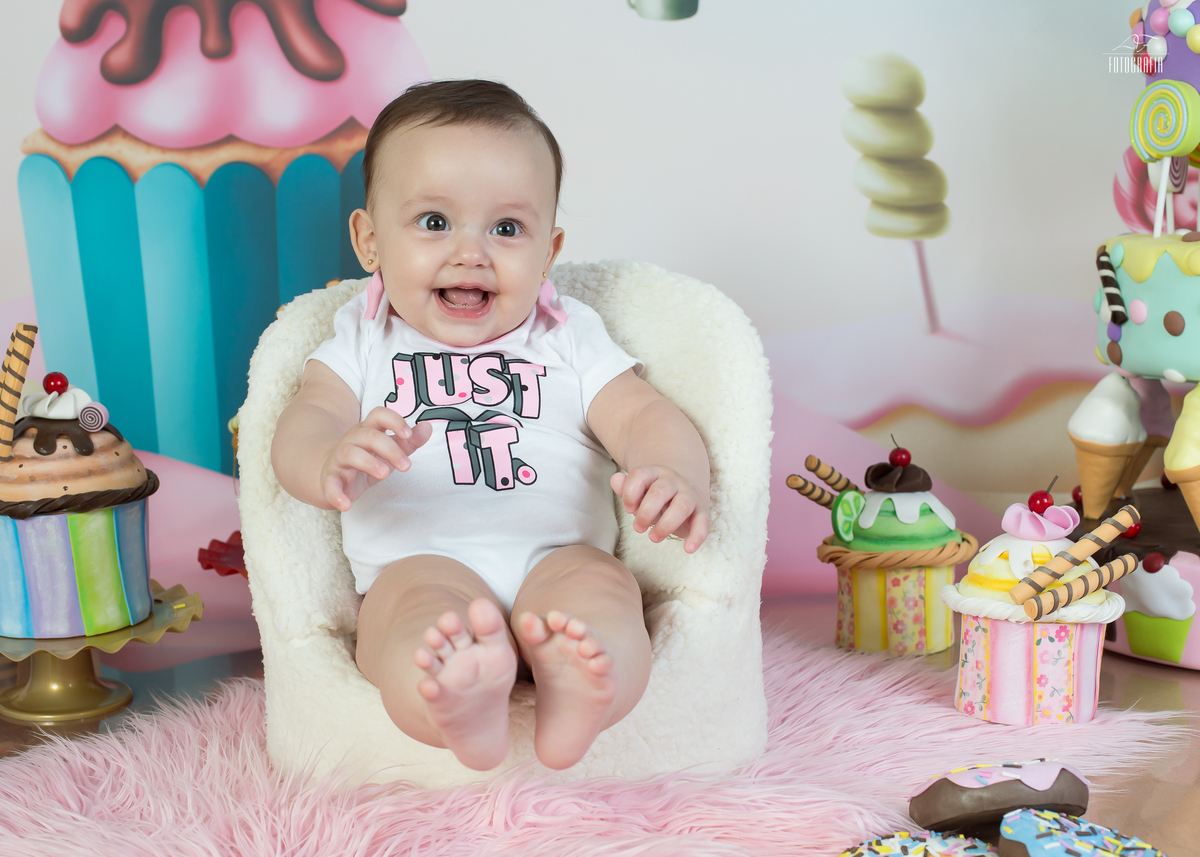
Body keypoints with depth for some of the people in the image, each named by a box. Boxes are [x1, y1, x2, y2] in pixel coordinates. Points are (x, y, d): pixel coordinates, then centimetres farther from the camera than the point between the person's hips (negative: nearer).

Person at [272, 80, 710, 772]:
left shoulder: (571, 341, 18)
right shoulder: (363, 344, 17)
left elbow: (645, 416, 6)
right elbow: (305, 424, 2)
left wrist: (678, 478, -21)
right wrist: (331, 466, -27)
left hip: (558, 560, 1)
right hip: (420, 562, -1)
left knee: (598, 586, -31)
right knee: (420, 598, -34)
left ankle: (578, 692, -59)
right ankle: (465, 706, -62)